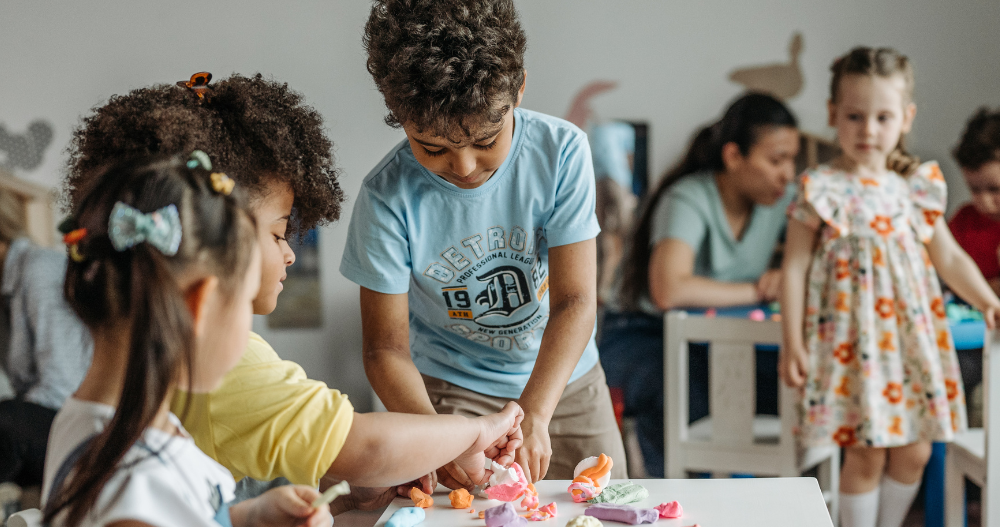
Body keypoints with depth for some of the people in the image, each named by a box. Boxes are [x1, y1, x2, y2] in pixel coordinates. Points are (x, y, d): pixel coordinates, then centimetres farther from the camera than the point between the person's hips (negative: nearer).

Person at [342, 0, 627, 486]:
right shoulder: (387, 198, -22)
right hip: (452, 391, -1)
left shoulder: (560, 151, -19)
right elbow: (386, 348, -17)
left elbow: (576, 301, -21)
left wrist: (533, 416, -34)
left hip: (564, 380, 2)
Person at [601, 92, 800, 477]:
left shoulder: (780, 200, 0)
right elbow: (669, 290, -38)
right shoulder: (690, 200, -22)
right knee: (694, 398, -37)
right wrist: (757, 291, -26)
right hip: (642, 334, -6)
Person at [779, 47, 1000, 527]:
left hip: (913, 338, 5)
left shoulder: (918, 188, 6)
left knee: (914, 451, 9)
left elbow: (949, 258, 15)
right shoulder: (821, 191, -8)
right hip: (851, 342, -5)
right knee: (866, 453, -1)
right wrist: (792, 343, -10)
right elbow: (794, 268, -7)